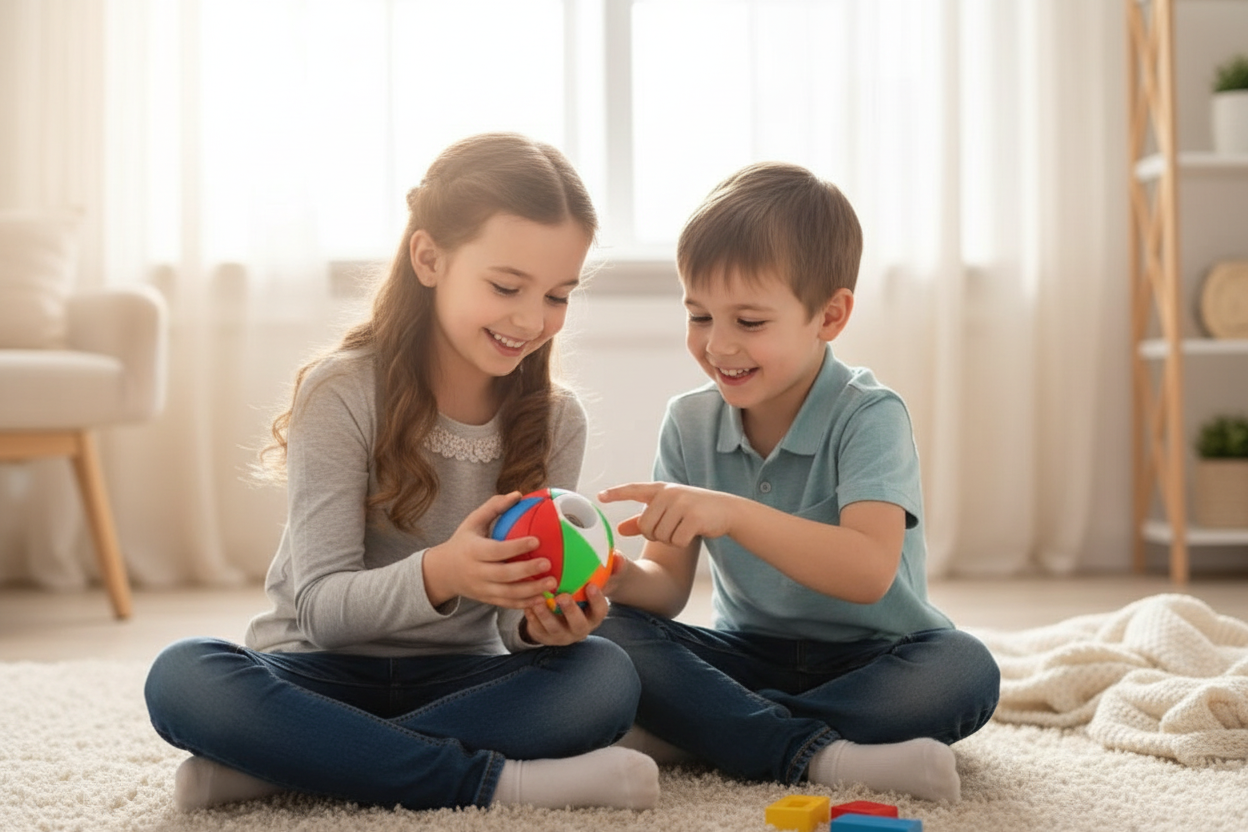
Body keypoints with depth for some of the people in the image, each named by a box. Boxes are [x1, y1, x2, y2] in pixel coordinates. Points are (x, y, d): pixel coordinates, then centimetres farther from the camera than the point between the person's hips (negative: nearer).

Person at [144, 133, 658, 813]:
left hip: (456, 677, 3)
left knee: (606, 675, -27)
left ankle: (279, 765, -27)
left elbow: (518, 616, -1)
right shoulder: (341, 392, -12)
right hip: (325, 672, -2)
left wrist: (543, 621, -27)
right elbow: (320, 608, -17)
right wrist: (437, 576, -38)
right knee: (182, 677, -32)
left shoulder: (556, 421, 0)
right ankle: (487, 780, -30)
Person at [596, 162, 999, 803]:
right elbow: (669, 585, -4)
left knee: (965, 671, -34)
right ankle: (817, 755, -32)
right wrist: (621, 578, -28)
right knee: (612, 634, -20)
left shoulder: (867, 416, -17)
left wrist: (733, 513, -43)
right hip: (750, 653, 3)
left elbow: (870, 572, -32)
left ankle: (692, 733, -28)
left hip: (870, 656, -3)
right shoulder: (689, 424, -1)